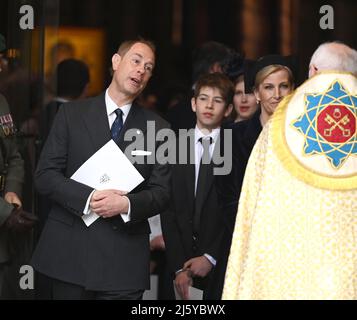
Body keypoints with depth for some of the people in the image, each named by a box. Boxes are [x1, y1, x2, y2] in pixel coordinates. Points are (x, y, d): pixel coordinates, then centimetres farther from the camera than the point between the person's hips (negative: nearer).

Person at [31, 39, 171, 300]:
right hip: (69, 250, 0)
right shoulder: (72, 114, 6)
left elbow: (161, 192, 4)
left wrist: (127, 204, -16)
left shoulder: (157, 128, 8)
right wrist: (87, 198, -15)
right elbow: (45, 175, 0)